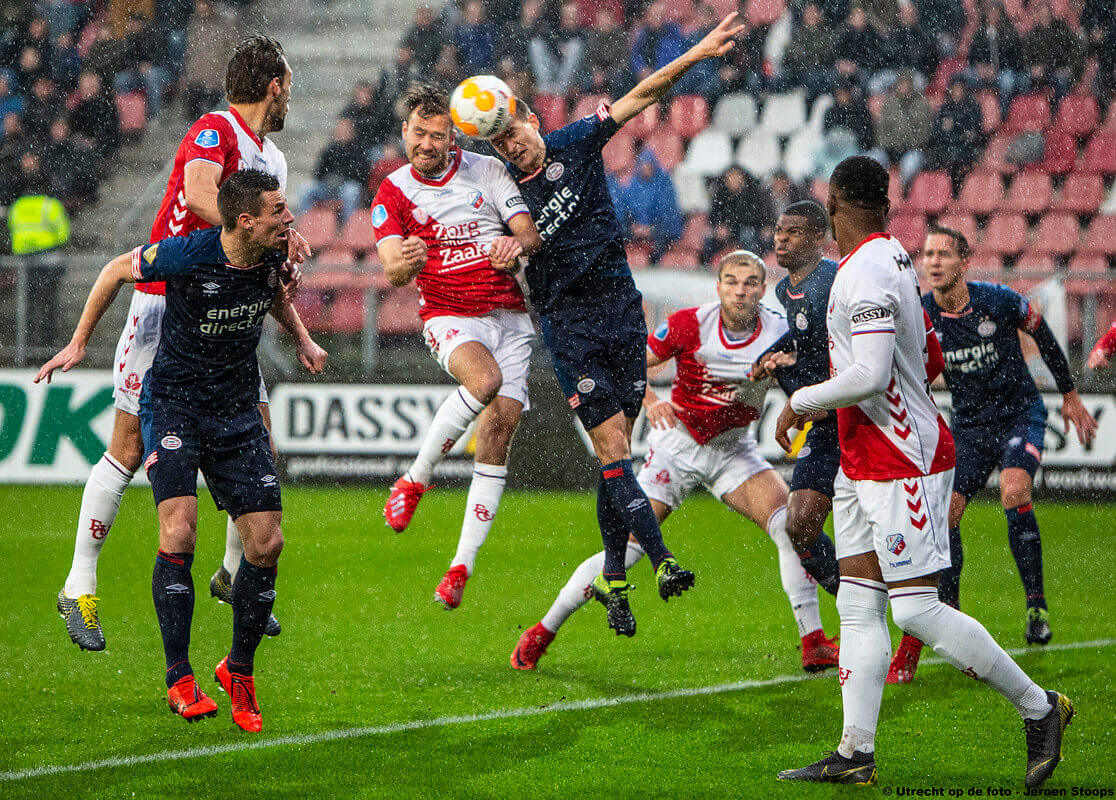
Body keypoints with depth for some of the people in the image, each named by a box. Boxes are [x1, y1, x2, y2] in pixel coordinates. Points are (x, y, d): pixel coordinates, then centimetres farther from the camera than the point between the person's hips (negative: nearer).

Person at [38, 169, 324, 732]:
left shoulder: (274, 255, -6)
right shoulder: (186, 254, -21)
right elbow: (117, 270, -2)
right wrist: (78, 342, 4)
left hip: (237, 409, 5)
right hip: (173, 403, -5)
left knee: (267, 542, -3)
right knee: (179, 532, -21)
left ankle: (239, 670, 16)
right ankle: (179, 679, -10)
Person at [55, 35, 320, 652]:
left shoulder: (273, 160, 15)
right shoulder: (213, 131, -11)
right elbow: (200, 196, -33)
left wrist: (299, 334, 15)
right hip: (166, 299, -7)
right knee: (130, 446, -6)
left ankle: (233, 576, 19)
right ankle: (79, 588, 3)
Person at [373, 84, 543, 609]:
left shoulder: (487, 171, 4)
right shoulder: (392, 194, 1)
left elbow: (531, 231, -2)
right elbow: (392, 273, -10)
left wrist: (518, 242, -26)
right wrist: (402, 264, -35)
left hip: (509, 316, 2)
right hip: (448, 317, -2)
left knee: (498, 431, -9)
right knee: (484, 379, -35)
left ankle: (462, 565, -4)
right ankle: (414, 479, -17)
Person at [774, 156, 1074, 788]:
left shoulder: (865, 273, -19)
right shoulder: (893, 258, 11)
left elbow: (869, 377, -26)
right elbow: (931, 362, 19)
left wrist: (803, 401, -11)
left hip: (903, 463, -10)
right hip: (863, 466, 10)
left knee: (917, 610, -10)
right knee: (859, 607, 5)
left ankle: (1039, 707, 1)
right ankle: (856, 754, 4)